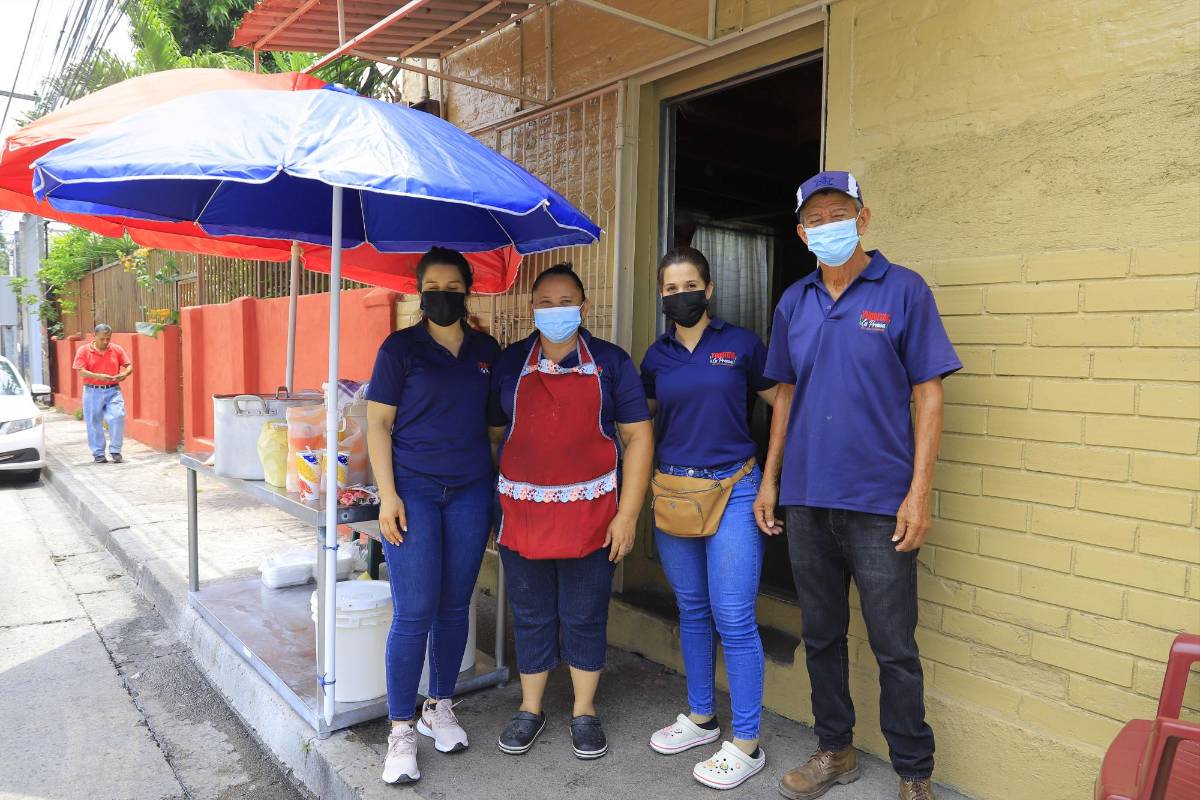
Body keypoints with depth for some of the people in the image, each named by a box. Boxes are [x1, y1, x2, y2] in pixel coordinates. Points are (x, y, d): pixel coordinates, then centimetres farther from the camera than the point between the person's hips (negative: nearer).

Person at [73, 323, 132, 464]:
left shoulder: (117, 349, 5)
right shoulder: (84, 350, 0)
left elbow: (129, 366, 7)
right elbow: (81, 371, -8)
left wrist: (125, 374, -16)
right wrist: (99, 376, -23)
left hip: (113, 391, 1)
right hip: (92, 392, 0)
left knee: (117, 417, -14)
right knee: (94, 423, 6)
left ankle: (115, 450, 0)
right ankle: (98, 454, 18)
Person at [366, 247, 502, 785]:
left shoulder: (487, 351, 8)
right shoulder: (400, 348, -2)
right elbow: (377, 423, -4)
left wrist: (499, 487, 8)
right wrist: (387, 493, -11)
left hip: (471, 493, 4)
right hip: (413, 491, -3)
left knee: (455, 606, 10)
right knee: (414, 612, -3)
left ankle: (439, 709, 28)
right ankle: (401, 731, 12)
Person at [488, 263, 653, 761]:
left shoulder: (610, 362, 2)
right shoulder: (509, 364, 6)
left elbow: (638, 438, -1)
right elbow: (493, 436, 8)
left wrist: (627, 514, -7)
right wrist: (493, 507, 1)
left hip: (591, 514, -1)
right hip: (522, 513, 2)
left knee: (585, 617, 10)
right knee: (531, 616, 12)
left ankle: (585, 712, 28)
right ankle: (530, 709, 31)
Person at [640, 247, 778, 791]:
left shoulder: (740, 344, -4)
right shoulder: (657, 356, 7)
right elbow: (645, 424, 18)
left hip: (732, 490, -4)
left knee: (733, 619, -3)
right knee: (691, 611, 15)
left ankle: (746, 744, 11)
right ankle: (700, 718, 32)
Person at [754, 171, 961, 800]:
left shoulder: (904, 291, -3)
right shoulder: (794, 302, 9)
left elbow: (927, 396, -5)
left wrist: (919, 492, -12)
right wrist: (770, 479, 11)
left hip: (878, 500, -4)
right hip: (805, 498, 4)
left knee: (894, 646, 4)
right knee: (821, 636, 15)